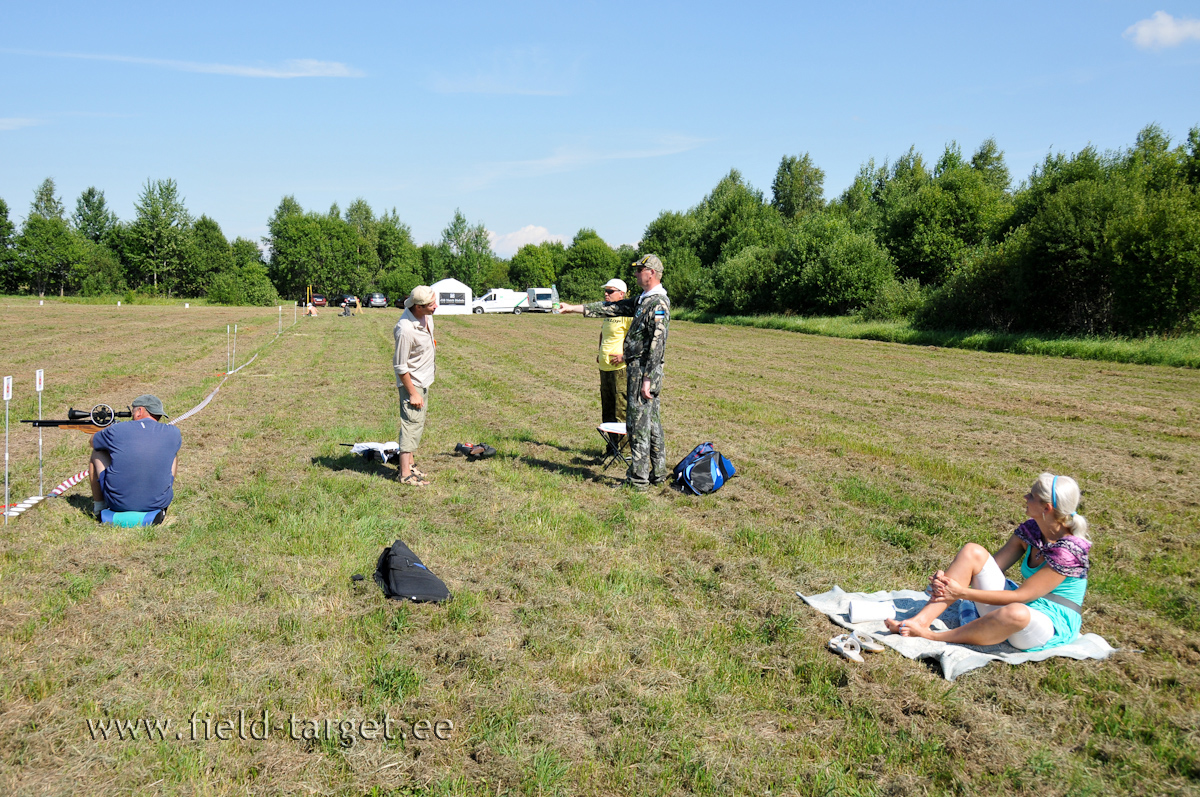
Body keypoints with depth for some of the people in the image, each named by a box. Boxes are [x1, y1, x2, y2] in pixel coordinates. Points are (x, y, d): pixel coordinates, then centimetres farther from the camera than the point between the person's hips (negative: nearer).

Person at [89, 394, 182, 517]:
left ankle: (99, 505, 32)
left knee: (97, 452, 21)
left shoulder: (117, 431, -8)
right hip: (158, 504, 1)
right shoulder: (172, 433, -4)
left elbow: (93, 441, 15)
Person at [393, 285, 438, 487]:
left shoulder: (426, 315, -6)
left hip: (424, 380, 9)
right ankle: (405, 474, 2)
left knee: (418, 424, 17)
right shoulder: (405, 330, -31)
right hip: (412, 382, -9)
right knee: (412, 424, -5)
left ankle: (408, 464, 29)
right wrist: (413, 393, -19)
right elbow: (400, 367, -24)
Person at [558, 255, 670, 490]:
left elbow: (657, 345, -22)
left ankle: (638, 478, 0)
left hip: (644, 371, -10)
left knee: (639, 425, -5)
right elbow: (611, 308, 19)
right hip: (637, 368, 10)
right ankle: (658, 473, 21)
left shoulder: (658, 304, -16)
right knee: (651, 423, 13)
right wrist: (574, 308, 19)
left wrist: (647, 379, -23)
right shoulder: (643, 300, 15)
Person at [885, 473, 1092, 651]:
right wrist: (946, 578, -15)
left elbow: (1021, 596, -21)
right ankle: (919, 621, -22)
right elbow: (990, 566, 3)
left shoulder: (1067, 552, -21)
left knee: (1016, 613, -44)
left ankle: (934, 637, -25)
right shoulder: (1031, 529, 3)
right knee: (972, 552, -10)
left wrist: (962, 592, -21)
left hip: (1053, 626, -8)